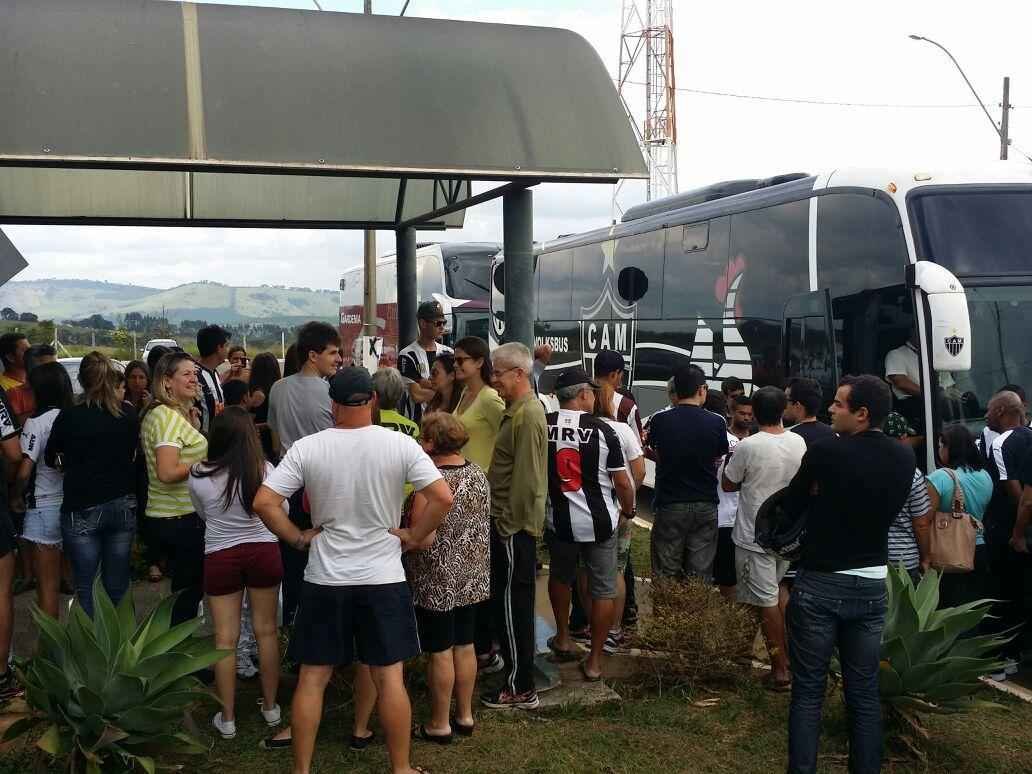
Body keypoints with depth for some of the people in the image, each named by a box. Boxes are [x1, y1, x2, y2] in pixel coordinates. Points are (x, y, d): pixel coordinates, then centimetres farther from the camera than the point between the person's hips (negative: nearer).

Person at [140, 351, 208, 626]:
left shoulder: (157, 414, 12)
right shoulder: (168, 416, -19)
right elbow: (167, 472, -27)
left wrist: (193, 428, 9)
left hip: (166, 516, 10)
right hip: (182, 518, -10)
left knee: (183, 590, 19)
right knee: (191, 591, 1)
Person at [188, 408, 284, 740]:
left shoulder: (198, 475, -12)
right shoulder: (264, 470, -12)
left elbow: (202, 514, 6)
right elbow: (282, 511, 4)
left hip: (220, 557, 0)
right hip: (264, 552, 1)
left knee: (225, 638, 8)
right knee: (266, 631, 14)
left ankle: (227, 718, 17)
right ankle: (270, 706, 26)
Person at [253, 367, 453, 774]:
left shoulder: (307, 448, -7)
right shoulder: (400, 444, -9)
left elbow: (264, 503, -10)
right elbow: (442, 498, -14)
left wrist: (298, 538, 2)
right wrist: (414, 535, -1)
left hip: (324, 580, 1)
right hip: (384, 578, 0)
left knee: (312, 677, 10)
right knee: (389, 676, 7)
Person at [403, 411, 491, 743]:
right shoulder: (478, 474, 3)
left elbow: (423, 540, -23)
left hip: (438, 582, -7)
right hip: (472, 577, 7)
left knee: (441, 652, 4)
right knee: (465, 645, 16)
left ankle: (440, 724, 15)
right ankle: (465, 715, 27)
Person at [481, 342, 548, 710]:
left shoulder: (528, 415, -18)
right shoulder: (516, 410, 14)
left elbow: (525, 479, -22)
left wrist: (510, 524, -18)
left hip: (515, 525, -10)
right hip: (509, 522, 10)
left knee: (513, 605, -3)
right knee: (508, 603, 17)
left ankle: (520, 689, 6)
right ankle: (517, 675, 28)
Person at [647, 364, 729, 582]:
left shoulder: (660, 421, -9)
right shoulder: (716, 423, -8)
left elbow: (656, 456, 4)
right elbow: (718, 460, 4)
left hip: (670, 505, -1)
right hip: (705, 505, 1)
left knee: (665, 573, 8)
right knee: (701, 574, 9)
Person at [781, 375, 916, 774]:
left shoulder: (826, 452, -16)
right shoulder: (904, 457, -1)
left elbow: (791, 506, -4)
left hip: (821, 584, -4)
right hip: (872, 585, 5)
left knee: (808, 691, 4)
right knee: (865, 692, 12)